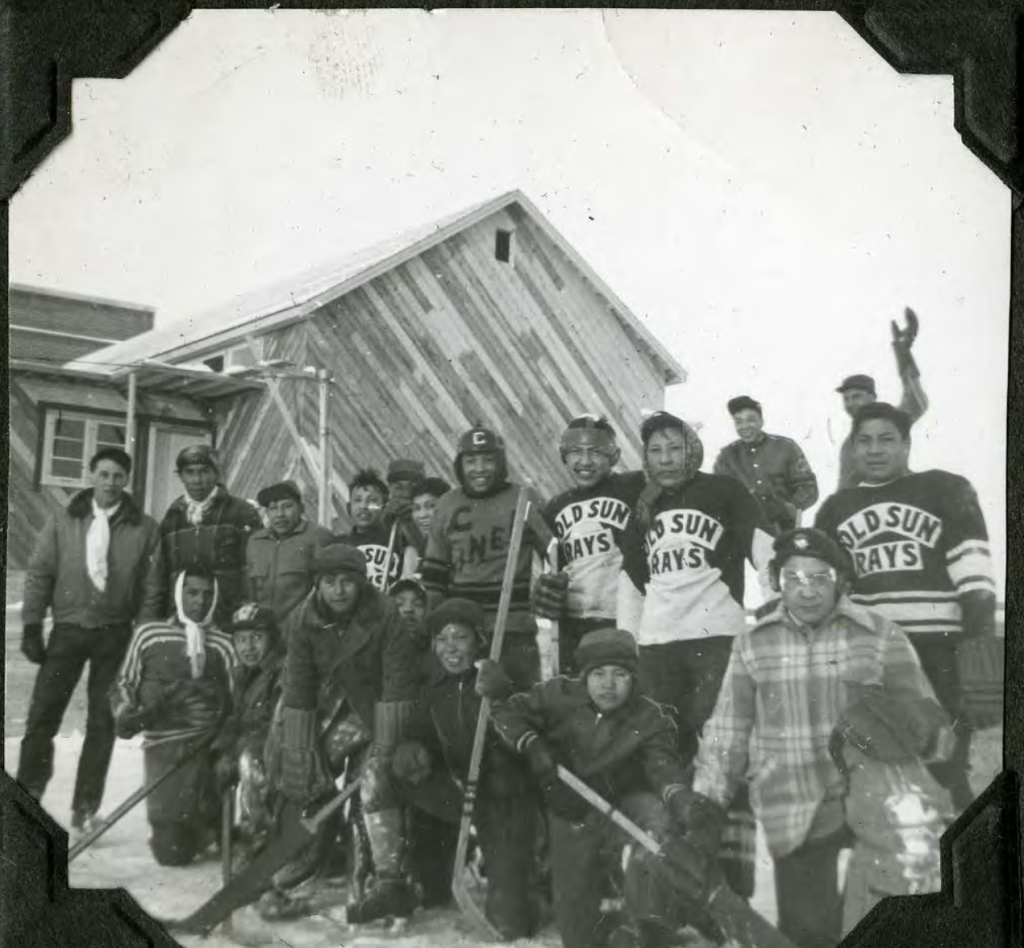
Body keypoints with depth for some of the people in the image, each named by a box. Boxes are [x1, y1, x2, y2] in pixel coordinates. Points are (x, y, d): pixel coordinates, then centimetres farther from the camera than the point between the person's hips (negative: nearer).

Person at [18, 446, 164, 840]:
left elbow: (152, 588, -1)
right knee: (42, 715, -2)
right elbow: (39, 574, 4)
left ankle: (85, 808, 14)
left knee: (102, 723, 5)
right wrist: (31, 626, -2)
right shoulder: (63, 522, 3)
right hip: (68, 628, 1)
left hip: (116, 634, -1)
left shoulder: (144, 529, -1)